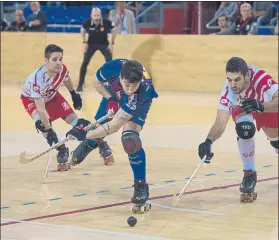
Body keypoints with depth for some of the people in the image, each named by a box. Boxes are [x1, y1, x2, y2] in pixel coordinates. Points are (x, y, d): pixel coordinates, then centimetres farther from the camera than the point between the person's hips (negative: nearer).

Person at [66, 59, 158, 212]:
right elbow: (97, 83, -12)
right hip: (114, 94, 4)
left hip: (139, 101, -3)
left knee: (130, 139, -24)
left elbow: (115, 125, -43)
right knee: (98, 125, 9)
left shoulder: (143, 91, -45)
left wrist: (84, 134, -45)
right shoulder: (113, 67, -40)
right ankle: (89, 144, 50)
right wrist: (110, 99, -26)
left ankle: (141, 186, -6)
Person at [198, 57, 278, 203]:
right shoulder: (228, 91, -37)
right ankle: (249, 174, -11)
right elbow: (220, 122, -39)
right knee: (245, 129, -30)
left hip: (267, 106, 1)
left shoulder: (260, 77, -44)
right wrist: (208, 142, -57)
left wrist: (260, 106, -65)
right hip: (241, 108, -1)